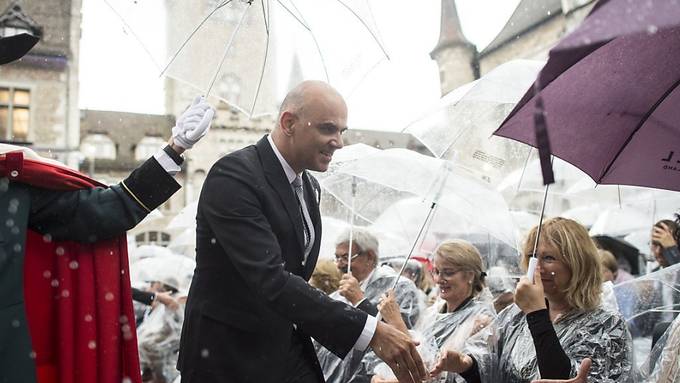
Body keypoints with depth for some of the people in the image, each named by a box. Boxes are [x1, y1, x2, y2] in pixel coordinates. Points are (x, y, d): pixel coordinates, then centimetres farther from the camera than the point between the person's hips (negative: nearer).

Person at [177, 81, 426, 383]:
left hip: (291, 354, 7)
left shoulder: (309, 187, 7)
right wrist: (370, 331, -32)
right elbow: (270, 280, -29)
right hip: (232, 358, -7)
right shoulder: (233, 175, -20)